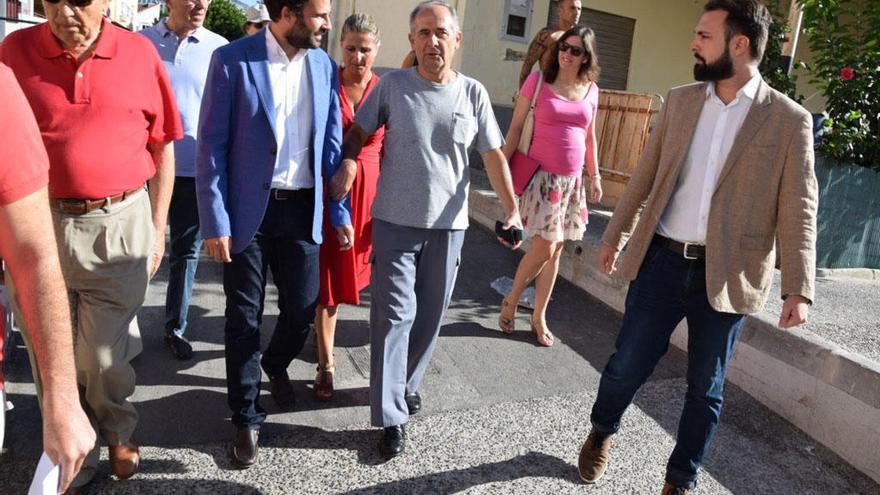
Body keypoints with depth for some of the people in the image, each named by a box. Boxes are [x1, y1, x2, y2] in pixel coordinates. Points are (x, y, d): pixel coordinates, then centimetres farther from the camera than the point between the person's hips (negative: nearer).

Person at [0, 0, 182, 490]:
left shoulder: (140, 54, -3)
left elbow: (162, 148, 3)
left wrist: (158, 226, 4)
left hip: (120, 224, -1)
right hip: (40, 223, 2)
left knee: (106, 355, 8)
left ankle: (119, 431, 40)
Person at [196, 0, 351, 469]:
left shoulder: (324, 66, 4)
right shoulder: (232, 59, -8)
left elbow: (332, 143, 9)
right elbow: (211, 145, -8)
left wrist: (339, 211, 6)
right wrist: (215, 222, -12)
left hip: (302, 207, 4)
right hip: (247, 209, -3)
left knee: (302, 308, 9)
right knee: (243, 317, 7)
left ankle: (276, 365, 44)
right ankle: (246, 417, 26)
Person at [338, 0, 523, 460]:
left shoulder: (473, 93, 1)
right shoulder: (392, 84, -2)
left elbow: (493, 155, 4)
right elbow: (359, 132, 7)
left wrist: (511, 208, -4)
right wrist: (348, 163, -13)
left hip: (447, 224, 2)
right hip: (395, 220, -2)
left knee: (430, 315, 13)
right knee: (394, 314, -3)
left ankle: (406, 383, 36)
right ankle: (391, 416, 7)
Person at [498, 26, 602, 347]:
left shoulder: (591, 90, 8)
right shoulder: (538, 80, -3)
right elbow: (515, 128, -2)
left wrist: (595, 176, 16)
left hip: (572, 181, 5)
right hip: (542, 176, -4)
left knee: (555, 251, 8)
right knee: (544, 248, -9)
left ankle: (539, 317, 21)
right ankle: (511, 301, 17)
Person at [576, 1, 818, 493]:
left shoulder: (790, 120, -3)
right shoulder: (680, 101, 7)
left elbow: (798, 211, -4)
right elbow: (645, 173, 13)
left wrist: (798, 288, -8)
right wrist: (617, 233, 16)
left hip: (727, 275, -2)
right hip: (662, 259, 2)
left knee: (706, 387, 11)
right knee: (628, 365, 9)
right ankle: (602, 433, 39)